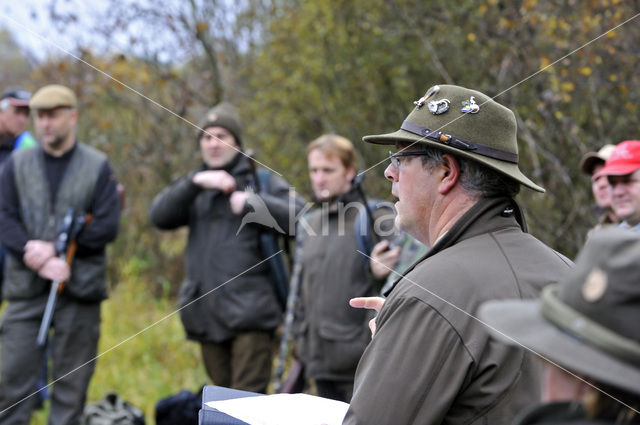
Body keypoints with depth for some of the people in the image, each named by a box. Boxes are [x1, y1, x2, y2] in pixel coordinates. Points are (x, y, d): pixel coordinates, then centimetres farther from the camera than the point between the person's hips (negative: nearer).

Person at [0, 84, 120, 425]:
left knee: (71, 383, 4)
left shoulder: (97, 166, 4)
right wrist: (43, 263, -16)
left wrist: (54, 249, -13)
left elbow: (107, 227, -4)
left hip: (79, 292, -1)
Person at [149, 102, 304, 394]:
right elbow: (159, 216, 0)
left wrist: (251, 202, -17)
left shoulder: (261, 180, 5)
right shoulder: (195, 187, 18)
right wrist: (194, 182, -12)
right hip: (207, 314, 5)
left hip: (249, 313, -5)